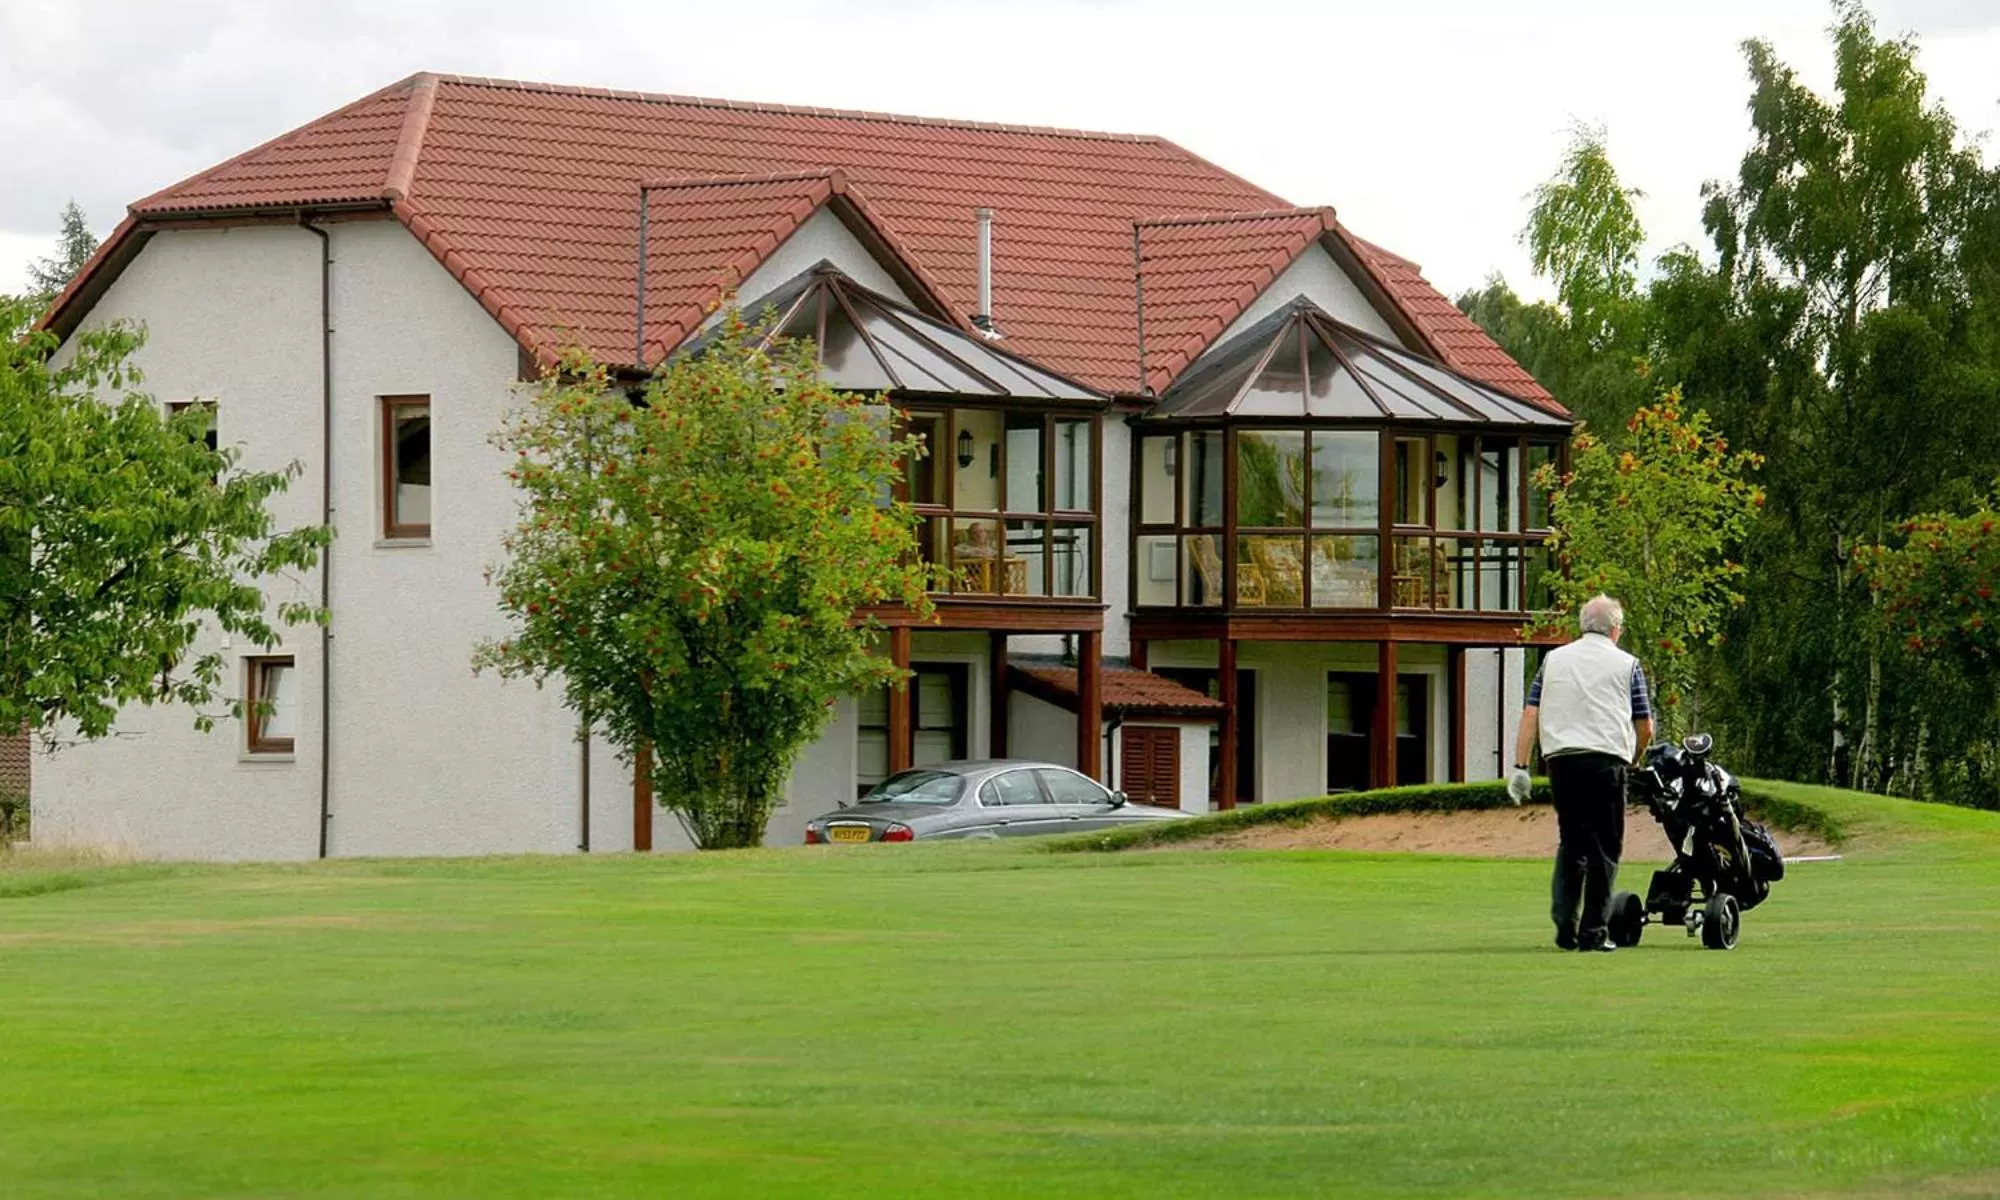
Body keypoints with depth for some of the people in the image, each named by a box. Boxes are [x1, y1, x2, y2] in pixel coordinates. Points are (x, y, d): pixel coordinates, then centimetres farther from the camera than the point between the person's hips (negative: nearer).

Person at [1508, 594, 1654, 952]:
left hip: (1560, 759, 3)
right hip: (1605, 760, -3)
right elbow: (1645, 727, 9)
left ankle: (1564, 921, -1)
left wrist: (1521, 766, 4)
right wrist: (1635, 760, 28)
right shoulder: (1626, 665, 7)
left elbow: (1530, 715, 6)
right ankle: (1593, 931, 0)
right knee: (1604, 848, 3)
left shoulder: (1554, 659, 14)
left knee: (1571, 842, 14)